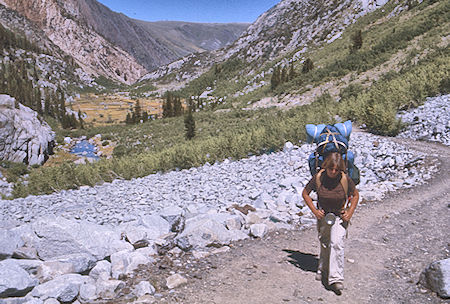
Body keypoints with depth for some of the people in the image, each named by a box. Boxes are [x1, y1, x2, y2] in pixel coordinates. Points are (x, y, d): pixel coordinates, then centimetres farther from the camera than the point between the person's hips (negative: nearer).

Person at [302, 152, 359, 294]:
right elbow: (305, 193, -4)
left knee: (337, 243, -17)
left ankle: (336, 279, -14)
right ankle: (323, 269, 39)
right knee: (324, 244, 15)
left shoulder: (345, 179, -19)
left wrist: (350, 212, -10)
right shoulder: (318, 177, -18)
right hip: (323, 215, 2)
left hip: (340, 216, -2)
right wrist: (314, 210, -11)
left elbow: (355, 195, -1)